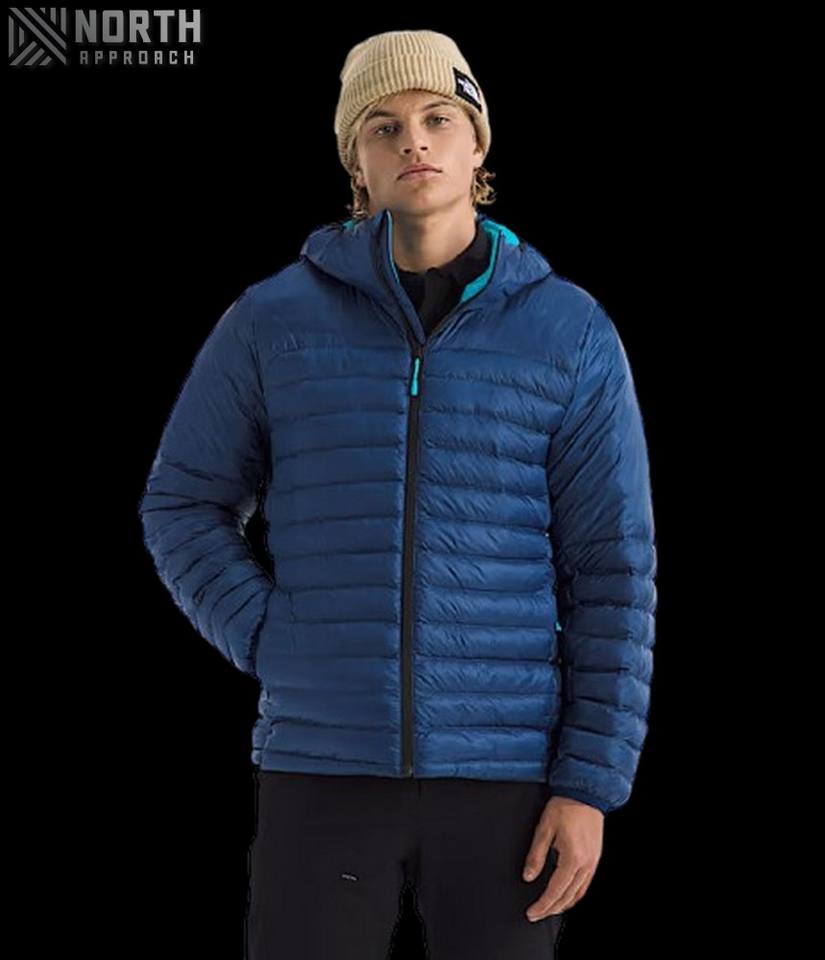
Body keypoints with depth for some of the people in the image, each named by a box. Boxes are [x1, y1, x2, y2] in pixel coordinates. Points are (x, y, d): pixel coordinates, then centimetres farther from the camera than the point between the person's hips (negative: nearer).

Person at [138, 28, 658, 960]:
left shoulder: (571, 333, 0)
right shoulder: (274, 318, 2)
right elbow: (183, 508, 11)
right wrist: (272, 646, -5)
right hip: (324, 768, 0)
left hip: (503, 775, 0)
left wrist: (592, 784, -6)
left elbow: (612, 574, -1)